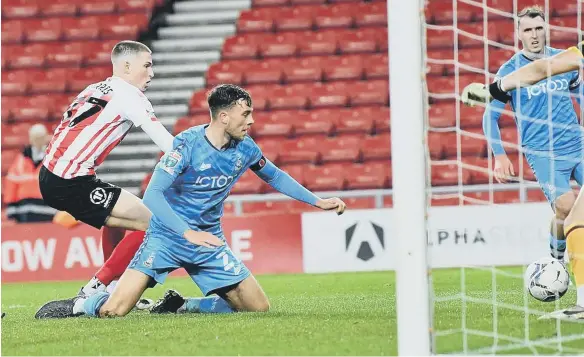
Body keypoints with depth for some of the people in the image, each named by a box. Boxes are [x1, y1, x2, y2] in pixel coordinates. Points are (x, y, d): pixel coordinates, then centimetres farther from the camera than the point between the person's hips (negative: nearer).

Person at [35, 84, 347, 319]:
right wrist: (188, 233, -34)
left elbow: (275, 176, 20)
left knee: (259, 308, -5)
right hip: (167, 237, -6)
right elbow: (152, 195, -25)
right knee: (114, 311, -21)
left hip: (209, 242, 6)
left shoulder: (245, 149, -2)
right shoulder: (188, 143, -19)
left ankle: (181, 306, 13)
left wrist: (317, 202, 16)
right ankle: (81, 304, 15)